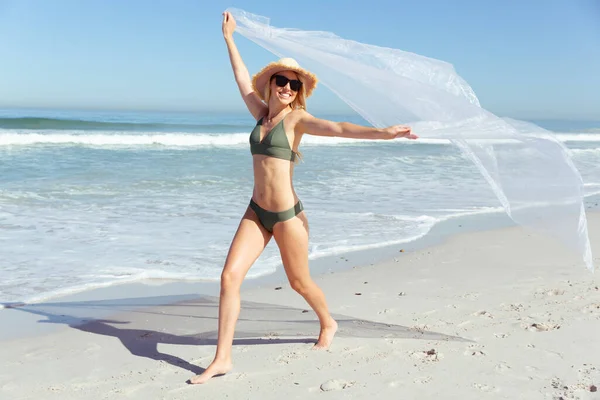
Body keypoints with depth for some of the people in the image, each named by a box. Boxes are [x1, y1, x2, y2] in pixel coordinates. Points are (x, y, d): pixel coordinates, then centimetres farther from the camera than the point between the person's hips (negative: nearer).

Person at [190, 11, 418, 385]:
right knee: (230, 276, -6)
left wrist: (383, 132, -34)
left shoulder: (297, 118, -7)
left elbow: (338, 128, -21)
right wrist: (229, 38, 29)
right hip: (256, 211, 5)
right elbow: (243, 78, 21)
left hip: (287, 214, -5)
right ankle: (222, 358, 1)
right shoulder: (262, 114, 9)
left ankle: (328, 323, 43)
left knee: (300, 282, 12)